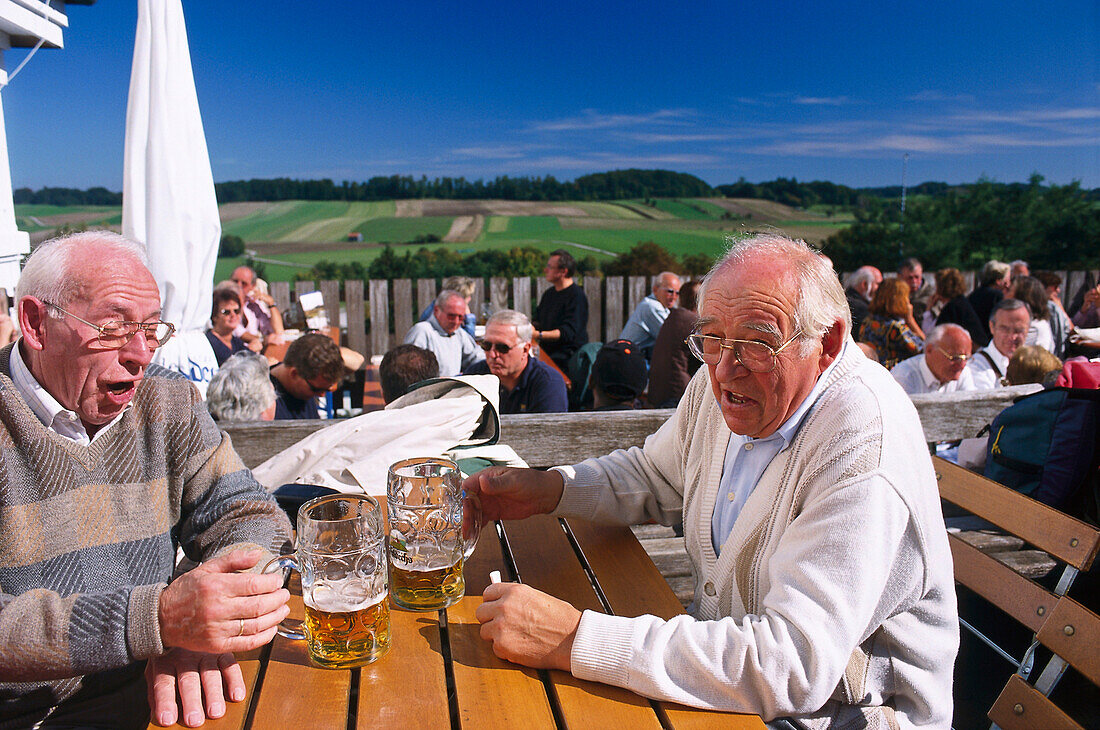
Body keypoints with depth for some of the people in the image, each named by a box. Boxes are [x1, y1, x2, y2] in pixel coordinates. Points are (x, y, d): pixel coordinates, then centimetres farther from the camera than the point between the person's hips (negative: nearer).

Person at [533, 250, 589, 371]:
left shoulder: (577, 296, -10)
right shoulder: (549, 293, 18)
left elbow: (568, 333, -19)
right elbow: (538, 320, 28)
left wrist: (539, 335, -26)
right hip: (546, 352, 8)